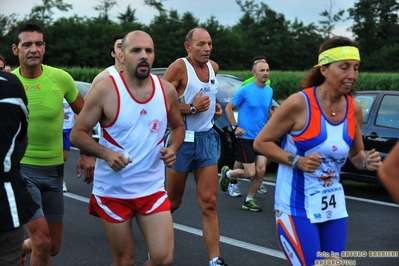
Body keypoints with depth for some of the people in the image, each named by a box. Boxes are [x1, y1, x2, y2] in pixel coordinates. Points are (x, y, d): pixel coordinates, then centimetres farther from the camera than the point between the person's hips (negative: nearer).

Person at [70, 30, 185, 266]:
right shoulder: (105, 90, -12)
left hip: (152, 189, 3)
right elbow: (77, 134, -8)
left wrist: (173, 148, -6)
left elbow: (178, 126, 15)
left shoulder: (167, 90, -1)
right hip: (113, 191, -2)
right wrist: (106, 154, -25)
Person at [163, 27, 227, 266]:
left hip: (207, 138, 5)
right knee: (172, 201, 10)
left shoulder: (214, 67, 7)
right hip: (183, 139, -5)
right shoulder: (179, 67, -13)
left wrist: (215, 106, 8)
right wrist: (191, 108, -23)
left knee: (209, 203, 1)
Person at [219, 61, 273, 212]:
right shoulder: (245, 90, -10)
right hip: (245, 137, -5)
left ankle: (249, 200, 13)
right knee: (250, 173, -5)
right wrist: (235, 127, -12)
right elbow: (228, 108, -3)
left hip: (261, 137, 5)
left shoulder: (269, 91, 5)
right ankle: (227, 173, 25)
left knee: (261, 170, -4)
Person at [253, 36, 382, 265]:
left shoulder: (354, 109, -1)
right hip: (297, 206, -6)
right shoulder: (299, 103, -17)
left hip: (334, 206, 6)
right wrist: (297, 161, -22)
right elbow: (261, 142, -9)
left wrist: (366, 162, -9)